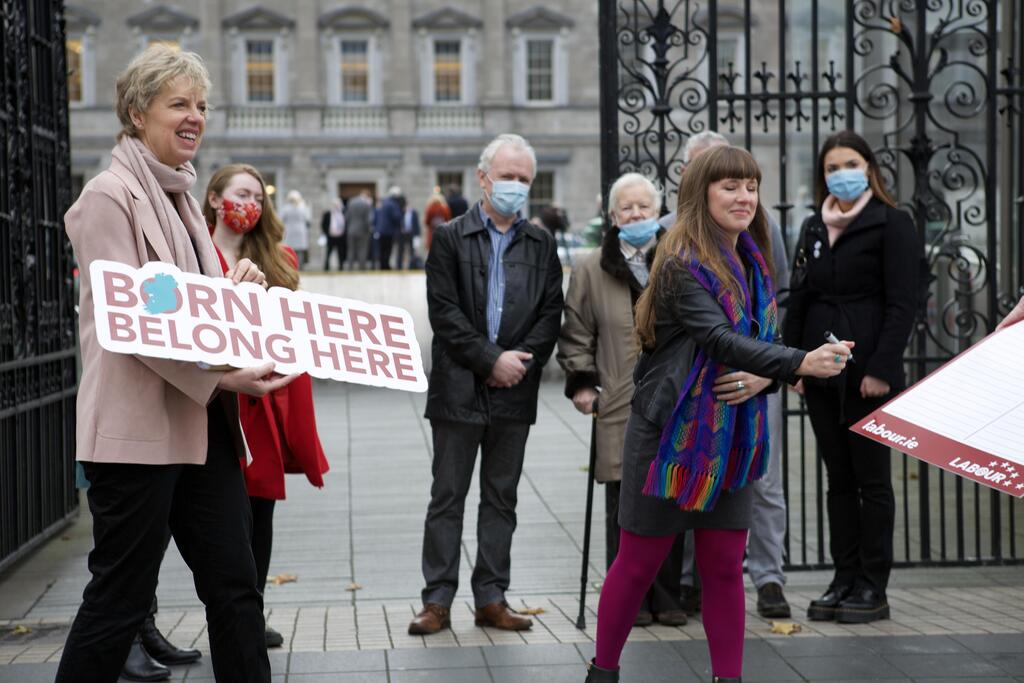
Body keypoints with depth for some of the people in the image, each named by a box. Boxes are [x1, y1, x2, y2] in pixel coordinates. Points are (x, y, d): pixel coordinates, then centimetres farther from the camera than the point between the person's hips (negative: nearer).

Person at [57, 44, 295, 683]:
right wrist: (221, 376, -23)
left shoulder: (182, 198, 18)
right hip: (138, 426, -8)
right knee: (120, 598, -1)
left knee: (235, 586, 8)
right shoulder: (110, 195, -8)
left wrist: (238, 291, 6)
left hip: (202, 422, 8)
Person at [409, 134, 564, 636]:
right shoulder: (451, 238, 1)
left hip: (514, 390, 3)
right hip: (459, 388, -3)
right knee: (447, 497, 2)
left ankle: (491, 598, 16)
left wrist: (521, 361, -10)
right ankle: (438, 600, 7)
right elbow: (444, 312, -7)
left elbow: (551, 314, 4)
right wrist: (491, 360, -13)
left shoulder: (541, 245, 11)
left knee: (501, 499, 9)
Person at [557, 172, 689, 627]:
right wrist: (581, 382, 2)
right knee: (625, 504, -2)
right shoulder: (592, 270, 7)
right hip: (621, 404, -1)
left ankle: (667, 598, 15)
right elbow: (576, 333, 11)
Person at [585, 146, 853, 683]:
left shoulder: (754, 266, 8)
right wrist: (800, 363, -43)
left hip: (731, 438, 6)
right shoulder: (682, 265, -17)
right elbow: (720, 337, -31)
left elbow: (759, 342, 12)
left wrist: (763, 377, -13)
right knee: (639, 562, 6)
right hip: (669, 433, -6)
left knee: (725, 567, 7)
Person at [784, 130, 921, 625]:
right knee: (839, 480, 9)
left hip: (868, 374, -6)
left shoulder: (891, 225, -4)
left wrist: (881, 368, -16)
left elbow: (902, 302, -10)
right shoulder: (813, 228, 15)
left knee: (872, 480, 0)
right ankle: (844, 580, 15)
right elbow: (798, 300, 16)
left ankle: (873, 589, 6)